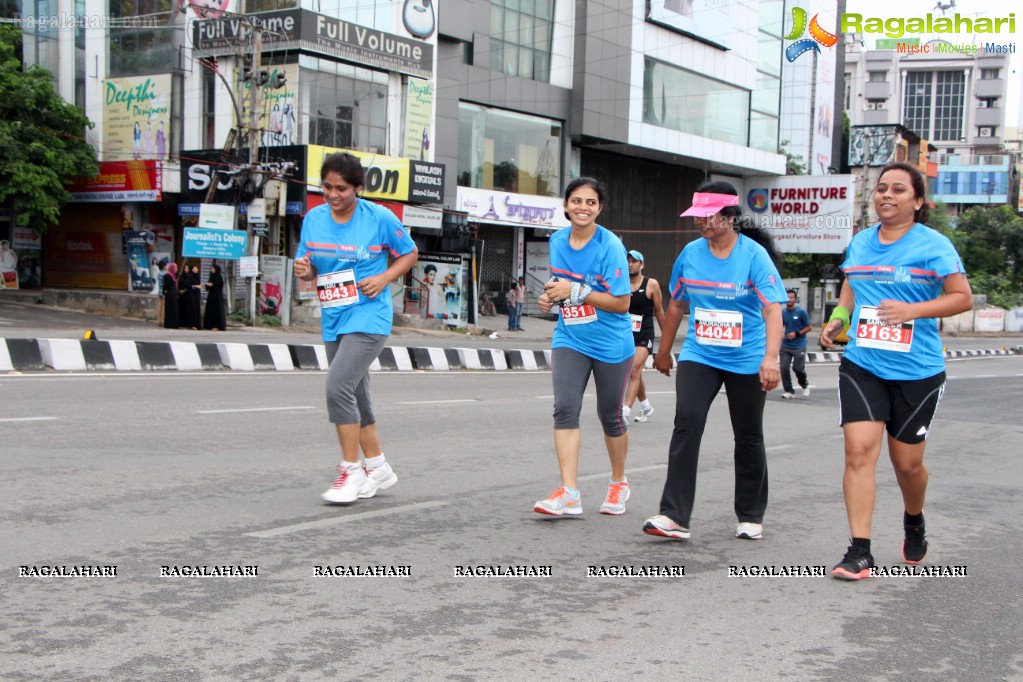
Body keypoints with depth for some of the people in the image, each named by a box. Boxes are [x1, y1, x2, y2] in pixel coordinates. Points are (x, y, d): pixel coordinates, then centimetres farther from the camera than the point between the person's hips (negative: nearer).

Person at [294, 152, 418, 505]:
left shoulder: (379, 218, -7)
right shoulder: (313, 219, 5)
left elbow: (410, 253, 5)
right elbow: (310, 268, 13)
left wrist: (384, 278, -11)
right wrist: (304, 270, -11)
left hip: (368, 317, -6)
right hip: (333, 321, 6)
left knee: (338, 386, -20)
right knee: (355, 396, 13)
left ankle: (351, 470, -8)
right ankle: (378, 467, 29)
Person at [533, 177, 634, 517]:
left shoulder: (610, 246, -16)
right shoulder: (557, 241, 3)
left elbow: (622, 303, -17)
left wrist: (576, 291, -23)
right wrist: (550, 295, -1)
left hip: (610, 344, -4)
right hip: (569, 339, 4)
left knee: (609, 415, 10)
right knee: (565, 409, -13)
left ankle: (618, 483, 32)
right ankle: (569, 493, -15)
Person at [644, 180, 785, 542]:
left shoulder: (754, 255, -12)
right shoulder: (690, 253, 1)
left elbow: (773, 309, -20)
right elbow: (677, 304, 15)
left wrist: (770, 358, -34)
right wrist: (664, 351, 22)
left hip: (747, 360, -2)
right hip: (698, 356, 3)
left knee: (748, 437, 9)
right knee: (686, 424, -16)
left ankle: (751, 517, 26)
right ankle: (674, 516, -16)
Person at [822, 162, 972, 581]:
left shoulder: (933, 245, -6)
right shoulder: (859, 243, 9)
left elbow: (963, 297, -8)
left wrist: (914, 310, -23)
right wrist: (838, 319, 6)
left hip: (917, 372, -3)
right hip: (861, 366, 3)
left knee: (907, 462, 9)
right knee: (859, 451, -12)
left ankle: (914, 523, 42)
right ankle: (859, 551, -9)